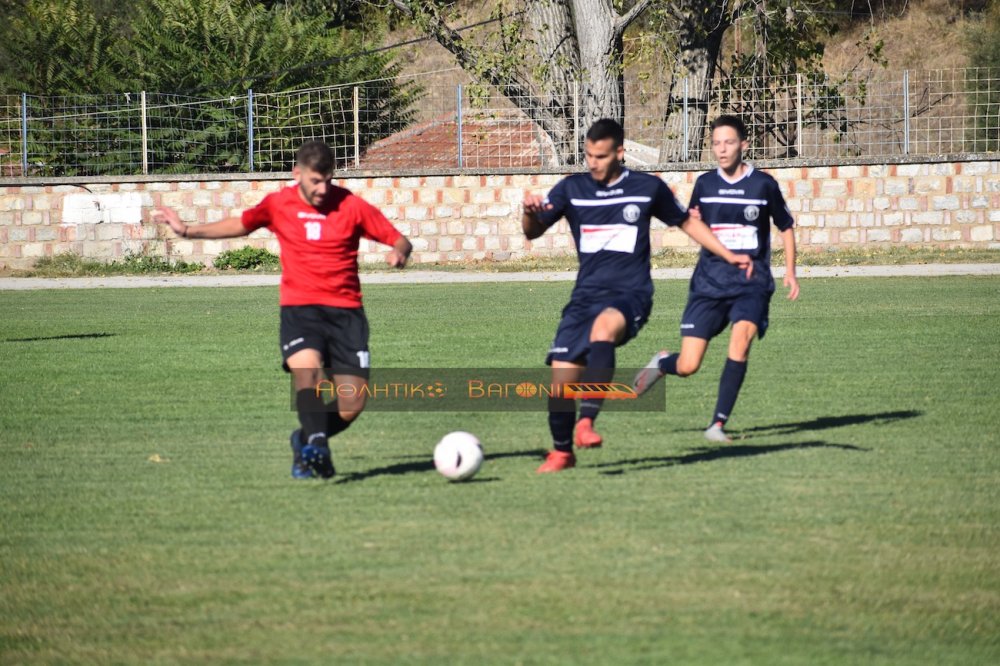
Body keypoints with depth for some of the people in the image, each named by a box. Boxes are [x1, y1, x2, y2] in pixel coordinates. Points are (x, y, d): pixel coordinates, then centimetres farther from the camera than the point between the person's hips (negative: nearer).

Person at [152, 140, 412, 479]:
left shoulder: (351, 206, -2)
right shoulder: (278, 204, 4)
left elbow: (400, 241, 2)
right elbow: (241, 225, 23)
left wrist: (399, 253, -22)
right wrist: (187, 230, 22)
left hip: (345, 311, 0)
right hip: (299, 308, 0)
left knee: (352, 406, -5)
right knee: (308, 370, -32)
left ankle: (306, 441, 21)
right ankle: (317, 447, -42)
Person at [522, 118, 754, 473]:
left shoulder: (647, 188, 4)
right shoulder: (572, 188, 6)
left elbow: (687, 222, 19)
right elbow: (533, 231, -2)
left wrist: (728, 256, 14)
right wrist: (530, 213, -26)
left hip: (630, 296, -3)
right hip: (586, 295, 3)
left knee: (604, 326, -38)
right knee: (561, 375, -7)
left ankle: (586, 422, -42)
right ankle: (562, 451, 19)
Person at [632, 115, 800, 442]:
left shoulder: (764, 184, -1)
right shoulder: (705, 184, 5)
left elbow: (786, 227, 12)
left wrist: (790, 272, 1)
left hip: (751, 282, -2)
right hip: (709, 282, 2)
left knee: (741, 336, -30)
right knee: (687, 367, -5)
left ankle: (718, 424, -21)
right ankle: (661, 363, 34)